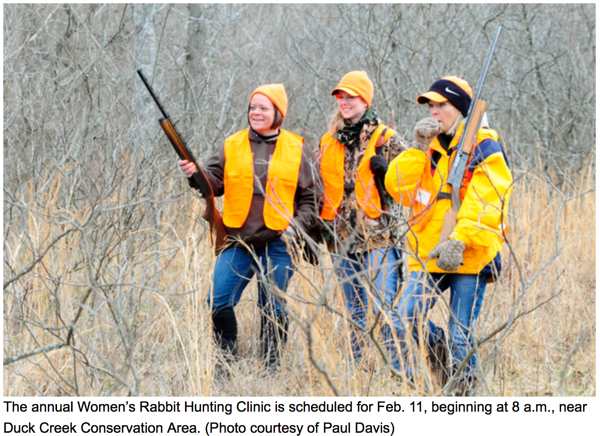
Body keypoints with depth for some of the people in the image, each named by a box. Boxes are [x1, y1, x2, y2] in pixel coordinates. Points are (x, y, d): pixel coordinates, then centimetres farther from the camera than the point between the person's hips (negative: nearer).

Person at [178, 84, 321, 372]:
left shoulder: (297, 151, 4)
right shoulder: (232, 146, 9)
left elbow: (311, 197, 5)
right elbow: (214, 182, 2)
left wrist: (296, 227, -8)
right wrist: (194, 174, -19)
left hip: (278, 243, -2)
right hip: (237, 242, 2)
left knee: (273, 308, 4)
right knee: (218, 302, -6)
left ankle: (270, 368, 15)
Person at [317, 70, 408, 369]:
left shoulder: (386, 140, 0)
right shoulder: (328, 142, 14)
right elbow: (319, 189, 24)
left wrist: (384, 171, -17)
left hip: (378, 236, -5)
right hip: (343, 239, 5)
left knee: (384, 308, -12)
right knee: (356, 311, 11)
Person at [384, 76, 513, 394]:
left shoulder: (485, 149, -3)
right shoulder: (429, 149, 16)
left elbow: (483, 206, -13)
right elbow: (399, 188, 4)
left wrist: (458, 240, -24)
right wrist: (418, 148, -5)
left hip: (469, 258, -5)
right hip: (428, 256, 5)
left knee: (461, 338, -4)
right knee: (405, 315, -12)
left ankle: (462, 393, 9)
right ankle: (437, 349, 15)